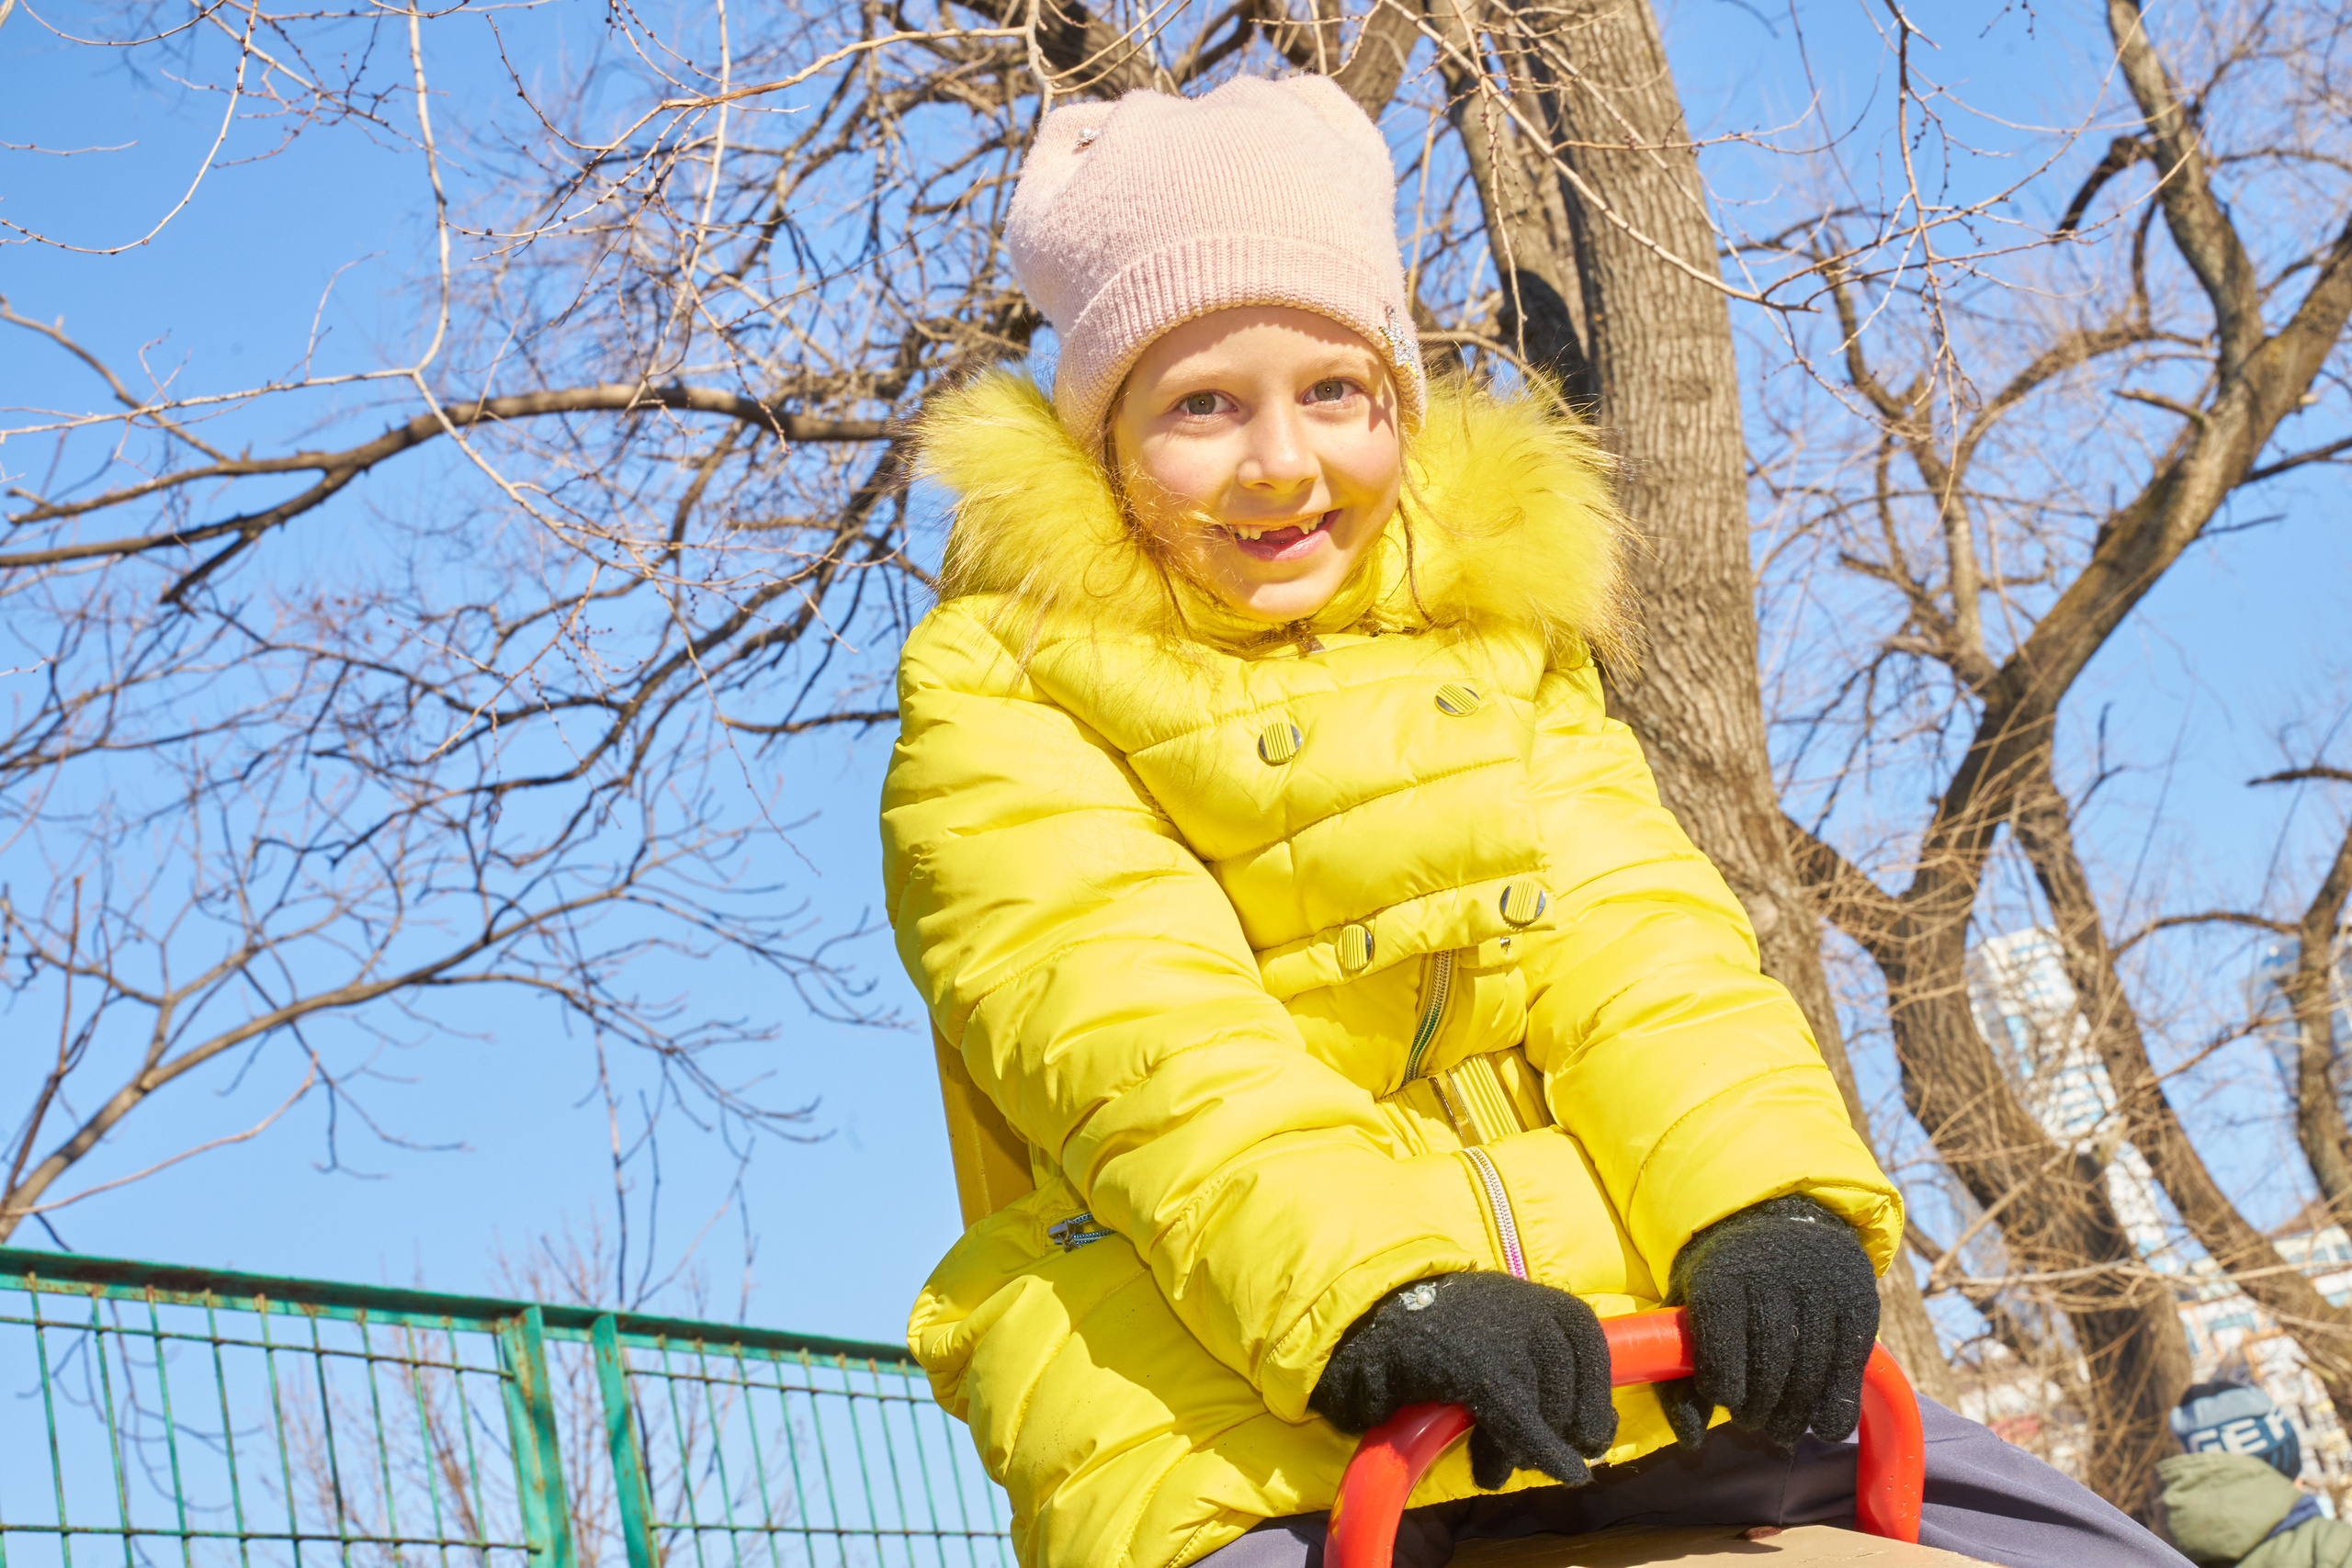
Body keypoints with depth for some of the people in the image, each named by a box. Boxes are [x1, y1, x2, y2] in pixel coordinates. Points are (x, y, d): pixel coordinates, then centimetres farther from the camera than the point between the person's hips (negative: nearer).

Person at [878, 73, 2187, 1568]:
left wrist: (1765, 1193, -13)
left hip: (1606, 1345, 5)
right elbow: (1135, 1031, -11)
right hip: (1234, 1411, -4)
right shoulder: (997, 700, 5)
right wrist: (1368, 1289, -27)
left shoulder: (1491, 635, 21)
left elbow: (1627, 927, 6)